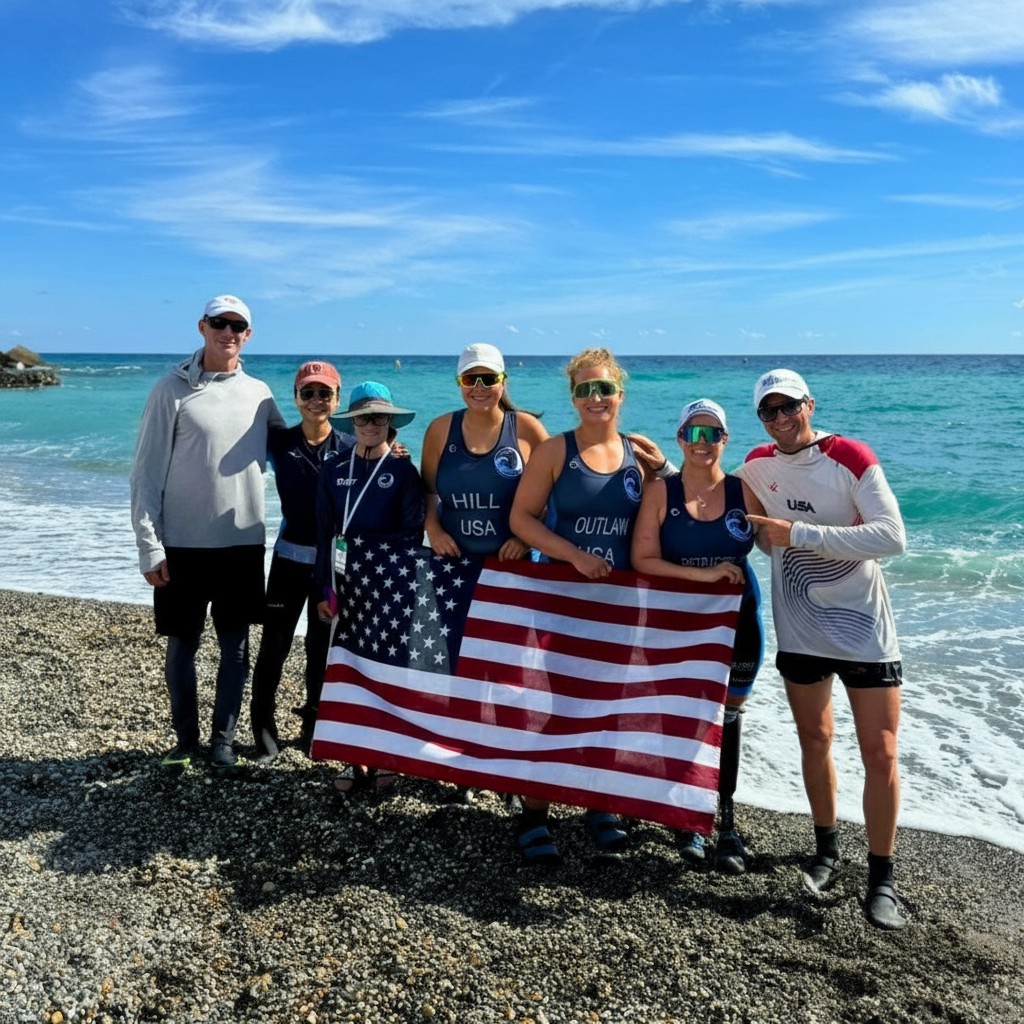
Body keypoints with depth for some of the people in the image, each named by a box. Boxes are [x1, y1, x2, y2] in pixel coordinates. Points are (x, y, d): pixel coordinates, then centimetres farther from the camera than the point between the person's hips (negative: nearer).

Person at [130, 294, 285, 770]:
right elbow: (147, 473, -5)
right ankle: (185, 739, 24)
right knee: (182, 645, 7)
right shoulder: (173, 389, -4)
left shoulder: (258, 393, 7)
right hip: (182, 544, -3)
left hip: (243, 542, 3)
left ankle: (223, 739, 22)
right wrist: (149, 545, -10)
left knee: (235, 645, 8)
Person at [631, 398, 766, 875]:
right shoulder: (660, 492, -7)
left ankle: (726, 820, 24)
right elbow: (642, 560, -15)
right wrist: (702, 574, -22)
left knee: (726, 719, 10)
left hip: (736, 621, 1)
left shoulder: (745, 491, -3)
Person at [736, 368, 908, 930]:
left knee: (880, 753, -2)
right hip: (799, 629, 4)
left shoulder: (851, 457, -15)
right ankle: (827, 852, 32)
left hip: (863, 627, -4)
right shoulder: (757, 465, 0)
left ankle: (881, 878, 13)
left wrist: (797, 534, -27)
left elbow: (892, 536, -26)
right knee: (814, 740, 14)